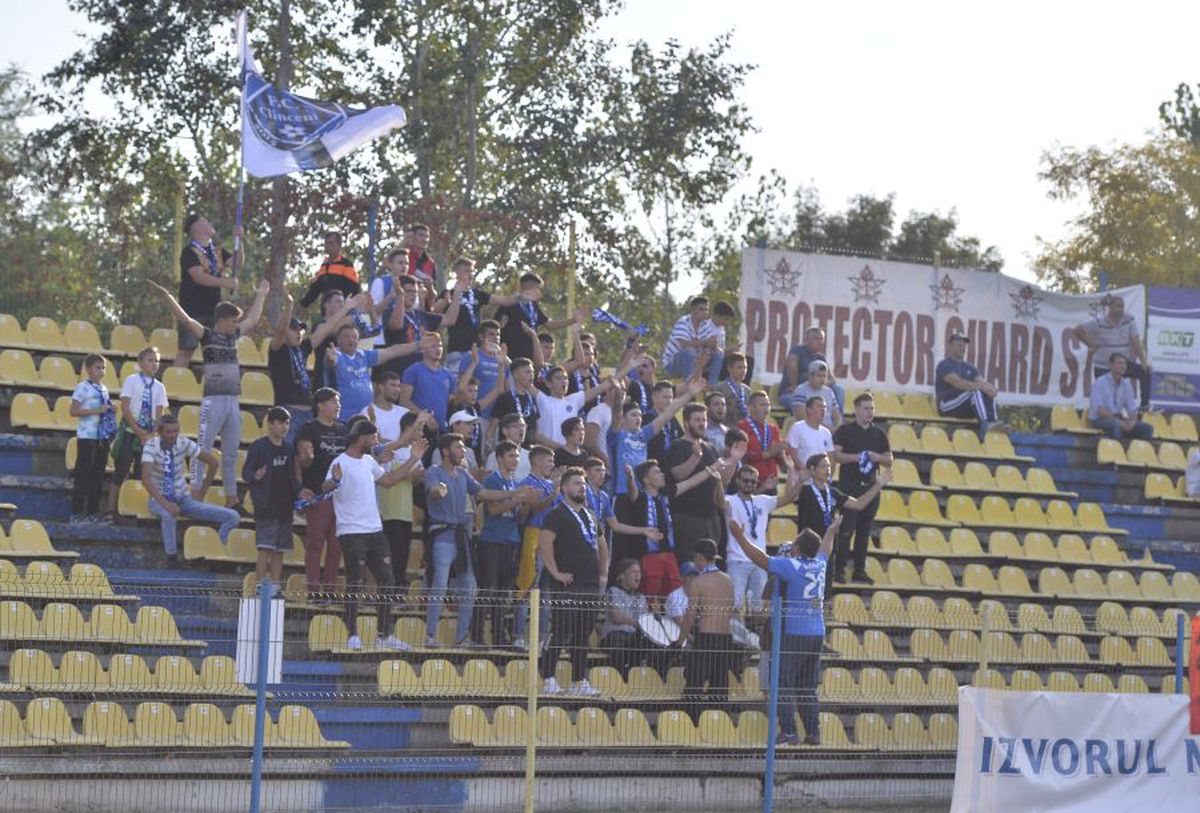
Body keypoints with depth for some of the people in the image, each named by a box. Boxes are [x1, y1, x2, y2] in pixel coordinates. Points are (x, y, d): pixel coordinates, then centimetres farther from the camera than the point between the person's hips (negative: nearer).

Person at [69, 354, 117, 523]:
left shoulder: (103, 389, 13)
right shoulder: (83, 387, -7)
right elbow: (73, 411, -13)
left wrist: (111, 411, 1)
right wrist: (96, 411, -19)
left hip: (103, 436, 7)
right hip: (87, 436, -7)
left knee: (98, 475, 8)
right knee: (83, 475, -5)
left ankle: (93, 512, 14)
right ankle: (77, 513, -1)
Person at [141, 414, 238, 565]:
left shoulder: (184, 444, -7)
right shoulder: (151, 446, -17)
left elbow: (213, 462, 6)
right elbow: (146, 479, -30)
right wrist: (165, 504, -41)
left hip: (183, 498, 4)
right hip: (159, 499, -4)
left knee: (232, 517, -12)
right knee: (168, 514, -43)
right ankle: (172, 557, -26)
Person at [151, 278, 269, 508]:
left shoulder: (234, 336, 16)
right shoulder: (207, 336, -2)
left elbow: (253, 319, 32)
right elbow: (184, 318, -12)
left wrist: (260, 295, 39)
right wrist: (166, 295, -20)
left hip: (232, 401, 7)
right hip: (213, 400, -7)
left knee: (231, 454, 10)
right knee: (203, 450, -6)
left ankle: (231, 499, 14)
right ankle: (196, 497, -7)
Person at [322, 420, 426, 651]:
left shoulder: (368, 461, 14)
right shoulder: (341, 462, -12)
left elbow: (387, 480, 28)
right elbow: (325, 487, -27)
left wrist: (413, 460, 27)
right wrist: (335, 480, -50)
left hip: (375, 531, 8)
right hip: (351, 534, -8)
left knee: (387, 583, 8)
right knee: (355, 585, -5)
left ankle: (385, 635, 17)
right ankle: (353, 636, 2)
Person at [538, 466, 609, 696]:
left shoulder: (590, 515, 20)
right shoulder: (558, 514, -5)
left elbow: (602, 544, 32)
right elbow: (544, 541, -19)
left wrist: (604, 573, 20)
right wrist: (555, 572, -20)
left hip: (591, 584, 8)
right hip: (567, 585, -8)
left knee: (583, 635, 8)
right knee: (562, 633, -9)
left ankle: (580, 682, 11)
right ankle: (548, 680, -7)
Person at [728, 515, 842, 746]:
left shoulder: (790, 566, -10)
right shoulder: (819, 565, 9)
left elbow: (760, 558, -9)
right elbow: (825, 548, 30)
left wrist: (739, 536, 1)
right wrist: (832, 530, 51)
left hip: (795, 634, -7)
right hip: (817, 634, 7)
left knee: (784, 684, -4)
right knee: (808, 687, 12)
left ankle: (789, 732, -11)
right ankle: (813, 733, 9)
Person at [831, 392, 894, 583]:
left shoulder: (879, 434, 12)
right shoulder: (845, 431, 0)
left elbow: (889, 461, 14)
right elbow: (835, 454, -9)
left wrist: (878, 458, -7)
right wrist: (856, 457, -20)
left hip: (870, 486, 5)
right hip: (849, 486, -5)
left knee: (864, 531, 7)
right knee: (847, 529, -8)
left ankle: (860, 570, 12)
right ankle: (838, 569, -4)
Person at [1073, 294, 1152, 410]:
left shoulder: (1129, 320, -6)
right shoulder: (1099, 323, -10)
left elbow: (1136, 342, -13)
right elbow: (1076, 331, -3)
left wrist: (1144, 362, -20)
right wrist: (1091, 345, -3)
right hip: (1102, 367, -2)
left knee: (1145, 372, -17)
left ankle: (1145, 405, -12)